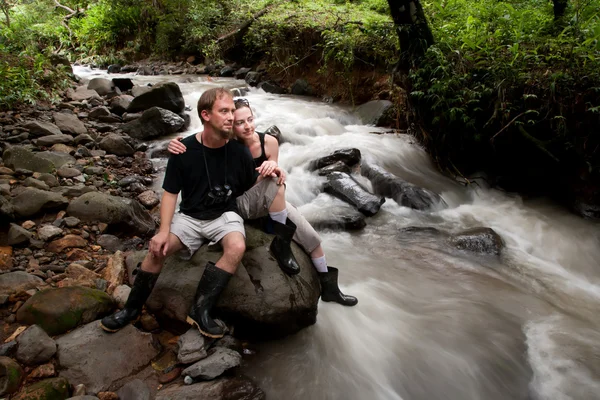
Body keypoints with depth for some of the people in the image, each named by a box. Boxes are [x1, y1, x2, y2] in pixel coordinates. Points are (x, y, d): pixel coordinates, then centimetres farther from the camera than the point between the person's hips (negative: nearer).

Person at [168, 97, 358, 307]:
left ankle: (328, 285, 12)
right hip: (238, 203, -3)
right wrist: (177, 147, -38)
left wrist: (275, 169, -29)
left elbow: (275, 178, -4)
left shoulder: (268, 142, -12)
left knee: (311, 237, -8)